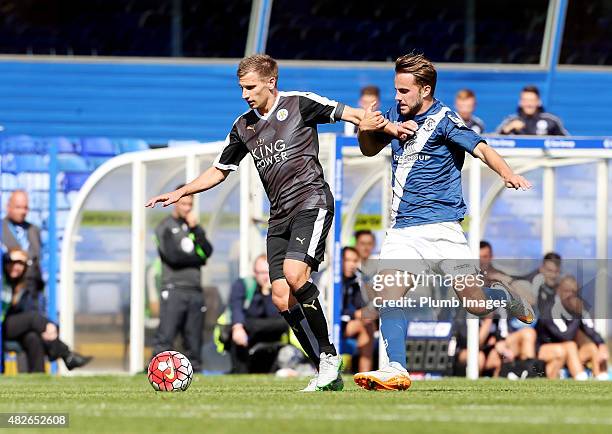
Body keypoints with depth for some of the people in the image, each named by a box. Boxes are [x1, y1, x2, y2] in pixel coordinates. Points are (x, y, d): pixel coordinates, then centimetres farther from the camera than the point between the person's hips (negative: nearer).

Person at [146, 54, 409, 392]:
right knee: (281, 298, -5)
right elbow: (219, 171, 25)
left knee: (294, 275, -26)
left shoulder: (299, 104, -1)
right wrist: (179, 193, 15)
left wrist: (386, 127, -15)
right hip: (279, 216, 7)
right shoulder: (243, 127, 15)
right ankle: (327, 368, 2)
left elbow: (349, 114, 0)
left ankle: (327, 354, -13)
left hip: (311, 202, -7)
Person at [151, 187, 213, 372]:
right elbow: (172, 255, -10)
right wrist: (197, 258, 2)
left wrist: (195, 229, -4)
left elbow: (207, 252, 4)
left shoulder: (195, 227, 20)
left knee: (194, 339, 3)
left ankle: (195, 370, 3)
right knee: (165, 336, -14)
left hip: (195, 290, 5)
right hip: (174, 289, -5)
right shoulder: (165, 227, 4)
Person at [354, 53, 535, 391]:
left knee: (476, 305, -5)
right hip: (402, 231, 5)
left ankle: (508, 297, 29)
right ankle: (396, 370, -24)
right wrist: (365, 131, 4)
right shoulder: (396, 116, 13)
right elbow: (370, 150, 27)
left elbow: (481, 149, -19)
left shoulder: (443, 120, -7)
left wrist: (507, 173, -38)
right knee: (388, 293, -19)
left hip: (440, 226, -5)